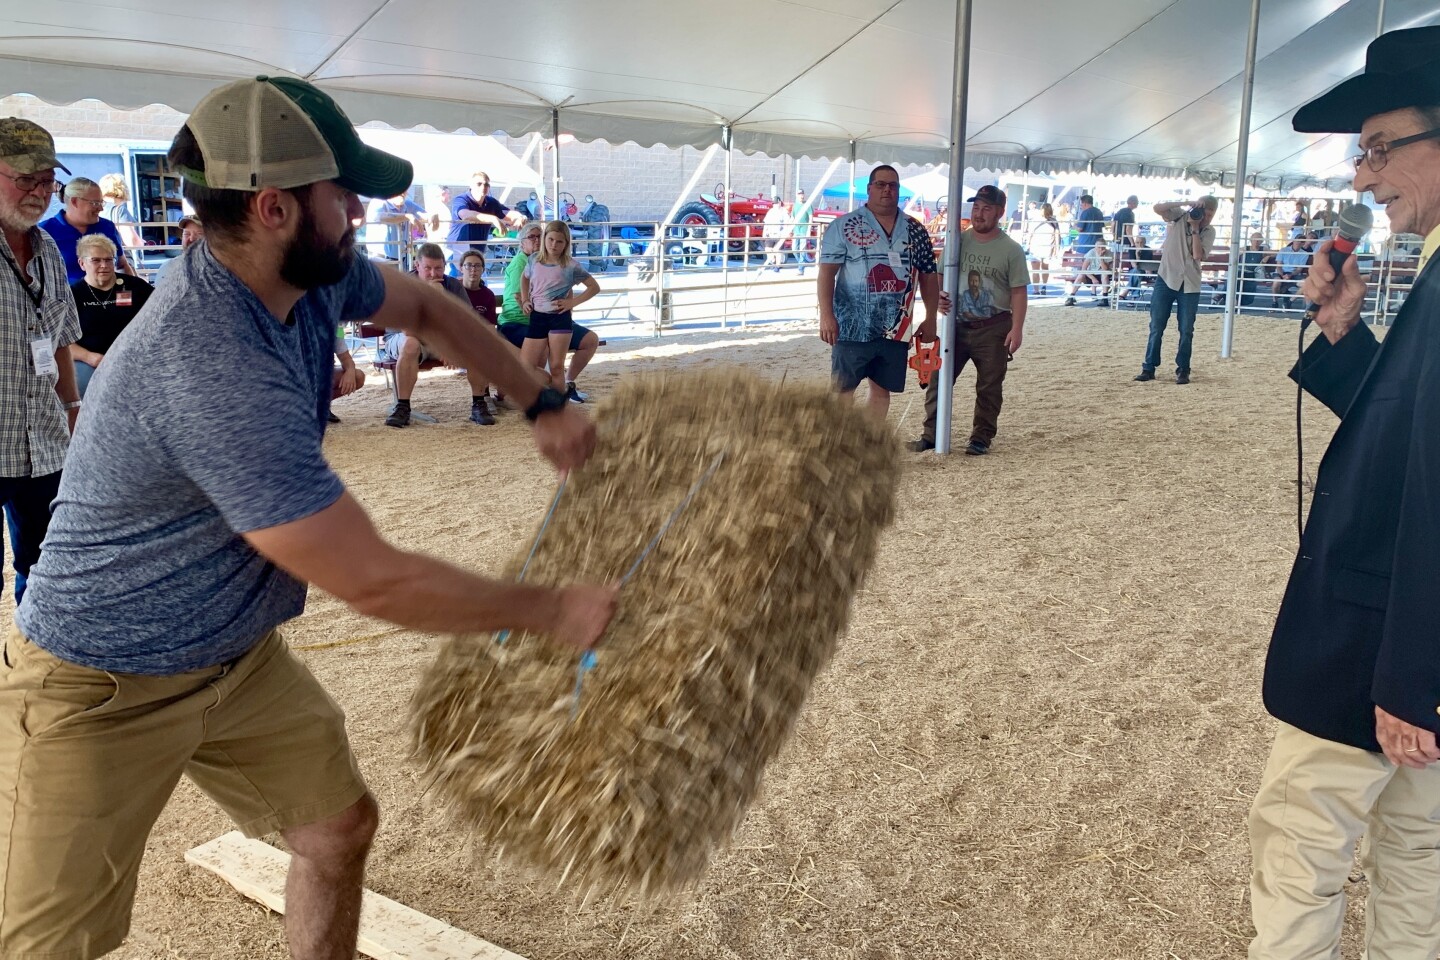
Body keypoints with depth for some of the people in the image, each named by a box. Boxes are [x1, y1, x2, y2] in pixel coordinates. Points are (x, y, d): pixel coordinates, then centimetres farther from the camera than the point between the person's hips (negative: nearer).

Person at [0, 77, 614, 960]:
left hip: (242, 654, 8)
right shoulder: (213, 373, -35)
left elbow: (427, 308, 14)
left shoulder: (315, 277, -9)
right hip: (105, 691, -8)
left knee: (341, 829, 12)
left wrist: (543, 404, 6)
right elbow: (375, 583, -32)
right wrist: (550, 611, -21)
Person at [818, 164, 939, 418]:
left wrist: (930, 319, 10)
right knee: (843, 389, 1)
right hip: (853, 328, -4)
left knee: (882, 389, 12)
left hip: (896, 330, 4)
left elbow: (928, 276, 14)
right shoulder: (845, 226, -3)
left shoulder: (916, 230, 9)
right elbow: (827, 272, -8)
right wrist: (826, 315, -18)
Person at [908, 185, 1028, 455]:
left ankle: (981, 438, 18)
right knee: (938, 379, 2)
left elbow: (1019, 292, -5)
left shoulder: (1011, 249, -5)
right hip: (957, 323, 3)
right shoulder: (959, 240, 4)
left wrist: (1017, 328, -13)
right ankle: (931, 435, 9)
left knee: (989, 387, 6)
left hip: (993, 328, -3)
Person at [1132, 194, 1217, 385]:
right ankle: (1149, 368, 7)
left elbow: (1198, 255, -12)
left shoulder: (1209, 231, 3)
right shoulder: (1179, 216, -1)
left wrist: (1195, 228, -11)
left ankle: (1183, 370, 13)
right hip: (1166, 279, -1)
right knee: (1156, 327, 0)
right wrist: (1187, 203, -23)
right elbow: (1158, 208, -20)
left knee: (1186, 330, 3)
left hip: (1190, 285, 2)